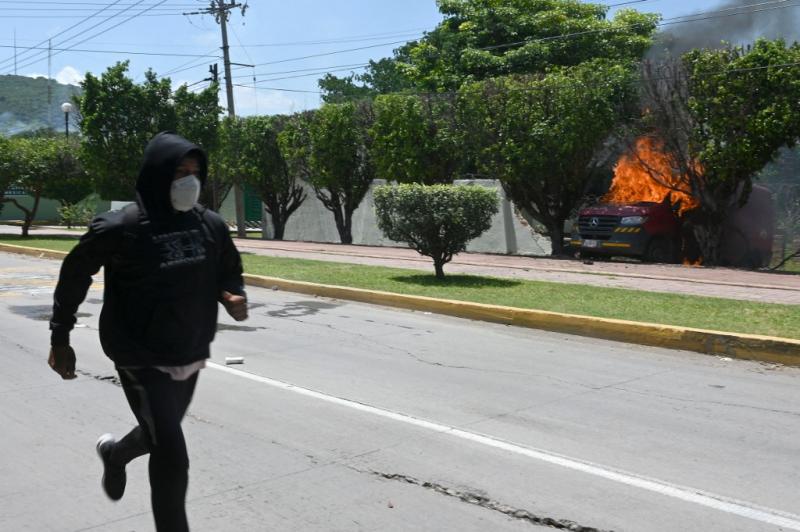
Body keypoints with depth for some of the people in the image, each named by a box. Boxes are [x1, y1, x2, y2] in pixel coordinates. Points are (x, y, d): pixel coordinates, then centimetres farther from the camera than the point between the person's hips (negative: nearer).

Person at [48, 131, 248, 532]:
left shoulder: (210, 224, -4)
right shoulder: (120, 228, -17)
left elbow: (230, 271, 12)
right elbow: (74, 276, -3)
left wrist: (233, 296, -11)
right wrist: (60, 339, 1)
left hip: (190, 355, 6)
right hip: (143, 360, -6)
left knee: (161, 436, 27)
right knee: (171, 457, -11)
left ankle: (114, 453, 60)